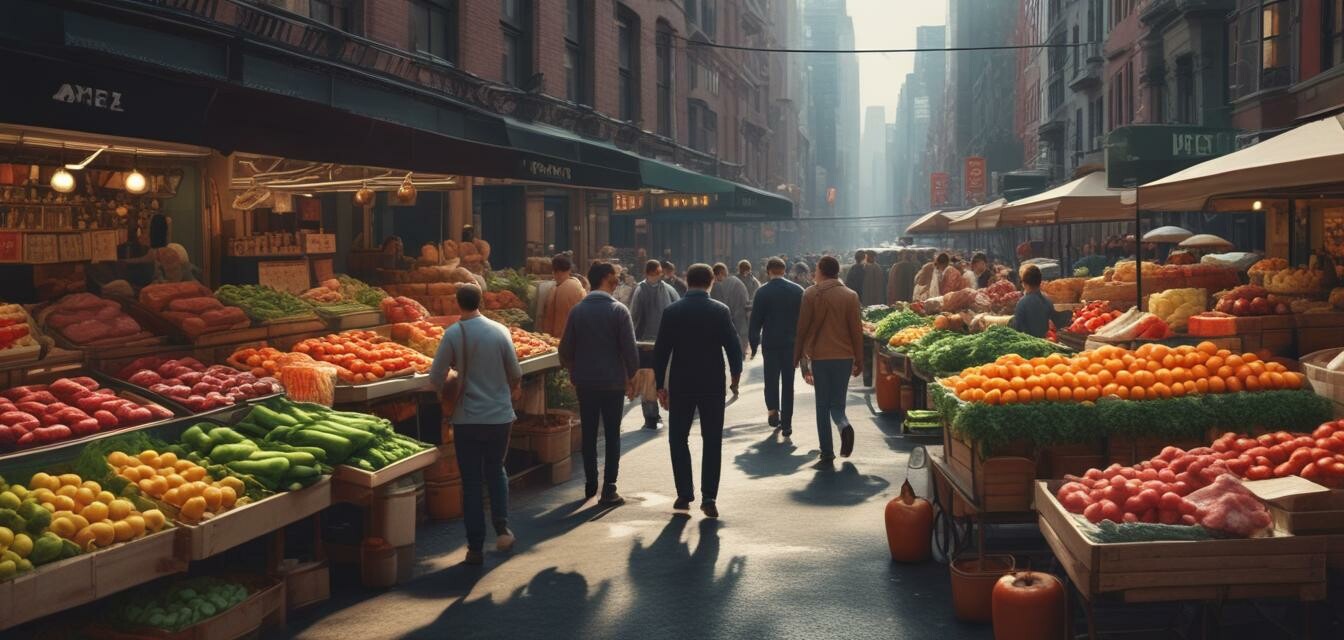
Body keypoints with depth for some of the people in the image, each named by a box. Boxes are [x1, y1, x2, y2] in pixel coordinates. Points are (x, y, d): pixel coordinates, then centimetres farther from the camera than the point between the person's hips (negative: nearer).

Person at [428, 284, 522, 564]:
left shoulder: (453, 334, -11)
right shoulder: (499, 331, -5)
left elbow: (436, 377, -10)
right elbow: (515, 372, 4)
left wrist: (445, 393, 13)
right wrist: (513, 389, 26)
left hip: (468, 418, -2)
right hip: (500, 415, 2)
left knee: (471, 481, 7)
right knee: (496, 472, 22)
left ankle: (475, 547, 7)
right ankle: (501, 528, 9)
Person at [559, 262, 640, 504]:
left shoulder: (577, 310, 0)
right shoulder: (618, 310, -10)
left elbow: (566, 348, 3)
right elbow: (629, 348, -12)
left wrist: (573, 371, 18)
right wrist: (631, 376, 0)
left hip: (585, 382, 3)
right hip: (613, 382, -3)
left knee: (589, 434, 14)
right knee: (612, 435, 4)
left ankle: (590, 484, 19)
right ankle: (609, 489, 1)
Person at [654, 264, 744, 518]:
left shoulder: (672, 311, -3)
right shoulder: (721, 311, -5)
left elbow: (660, 351, -2)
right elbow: (733, 347, -4)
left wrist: (660, 385, 6)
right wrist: (735, 376, 11)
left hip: (680, 385, 0)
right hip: (713, 384, 0)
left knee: (678, 439, 12)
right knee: (712, 441, 6)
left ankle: (684, 494, 10)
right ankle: (709, 497, 0)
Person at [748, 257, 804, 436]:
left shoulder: (762, 292, -6)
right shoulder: (797, 290, 0)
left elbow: (755, 320, -5)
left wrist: (754, 343, 4)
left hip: (770, 343, -2)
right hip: (792, 343, 2)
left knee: (771, 379, 15)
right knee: (788, 383, 8)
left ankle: (773, 410, -4)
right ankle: (786, 424, 7)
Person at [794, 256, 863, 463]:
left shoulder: (811, 294, -2)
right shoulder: (850, 296, 1)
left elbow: (802, 328, -1)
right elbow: (856, 330, 2)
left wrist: (798, 357, 9)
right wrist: (859, 361, 8)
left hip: (819, 356, -1)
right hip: (844, 356, 1)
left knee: (822, 405, 7)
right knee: (837, 402, 13)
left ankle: (827, 451, 3)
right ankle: (844, 426, -19)